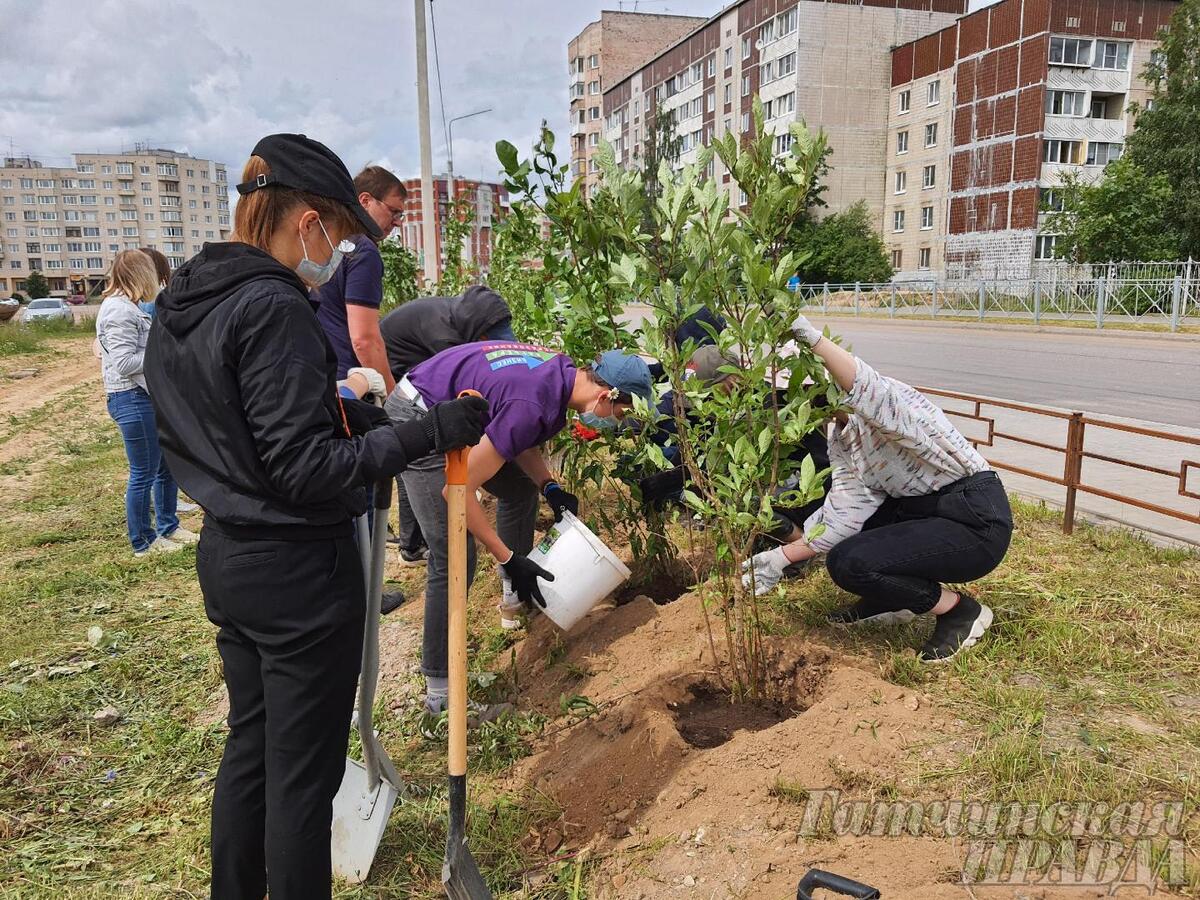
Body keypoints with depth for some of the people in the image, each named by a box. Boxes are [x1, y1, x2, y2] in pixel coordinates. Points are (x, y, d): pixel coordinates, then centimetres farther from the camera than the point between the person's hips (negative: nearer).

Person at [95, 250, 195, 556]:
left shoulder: (128, 307, 15)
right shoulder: (119, 310, -17)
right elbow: (124, 362, -22)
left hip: (148, 397, 10)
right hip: (132, 400, -10)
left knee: (167, 466, 18)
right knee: (144, 474, 1)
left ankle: (168, 527, 33)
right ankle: (143, 542, 15)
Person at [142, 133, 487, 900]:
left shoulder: (179, 305, 7)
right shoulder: (275, 309, -21)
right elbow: (306, 469, -24)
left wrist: (335, 402, 12)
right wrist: (427, 433, -24)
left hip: (226, 557, 9)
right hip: (298, 573, -9)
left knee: (250, 743, 24)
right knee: (303, 772, 7)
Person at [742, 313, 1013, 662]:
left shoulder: (888, 401, -17)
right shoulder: (841, 440, 7)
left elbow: (868, 389, -45)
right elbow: (846, 512, -5)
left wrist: (809, 334, -53)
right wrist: (784, 555, -12)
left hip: (977, 520, -9)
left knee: (848, 563, -22)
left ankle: (961, 611, -2)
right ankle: (888, 602, 18)